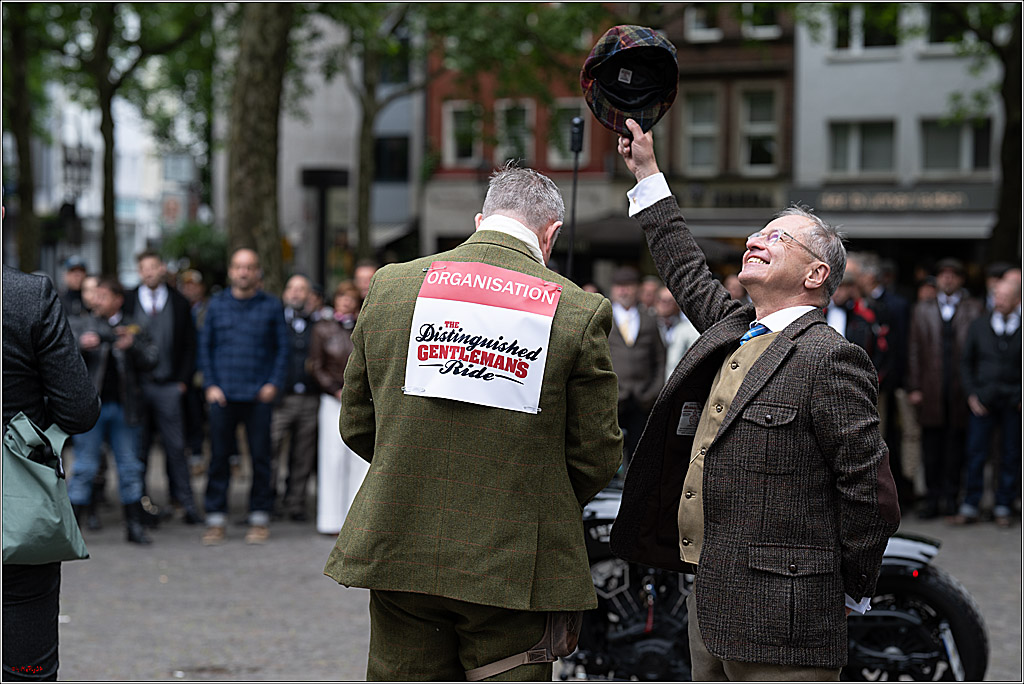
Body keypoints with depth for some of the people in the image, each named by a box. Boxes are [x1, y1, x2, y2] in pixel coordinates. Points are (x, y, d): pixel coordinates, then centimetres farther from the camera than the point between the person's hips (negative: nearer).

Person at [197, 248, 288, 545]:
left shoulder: (271, 306, 6)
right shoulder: (217, 305, 9)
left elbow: (282, 347, 8)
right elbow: (205, 346, 11)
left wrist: (274, 383, -2)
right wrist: (210, 384, 1)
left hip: (259, 396, -1)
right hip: (223, 395, 1)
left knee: (260, 457, 2)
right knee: (219, 457, 0)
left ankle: (259, 519, 11)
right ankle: (216, 521, 6)